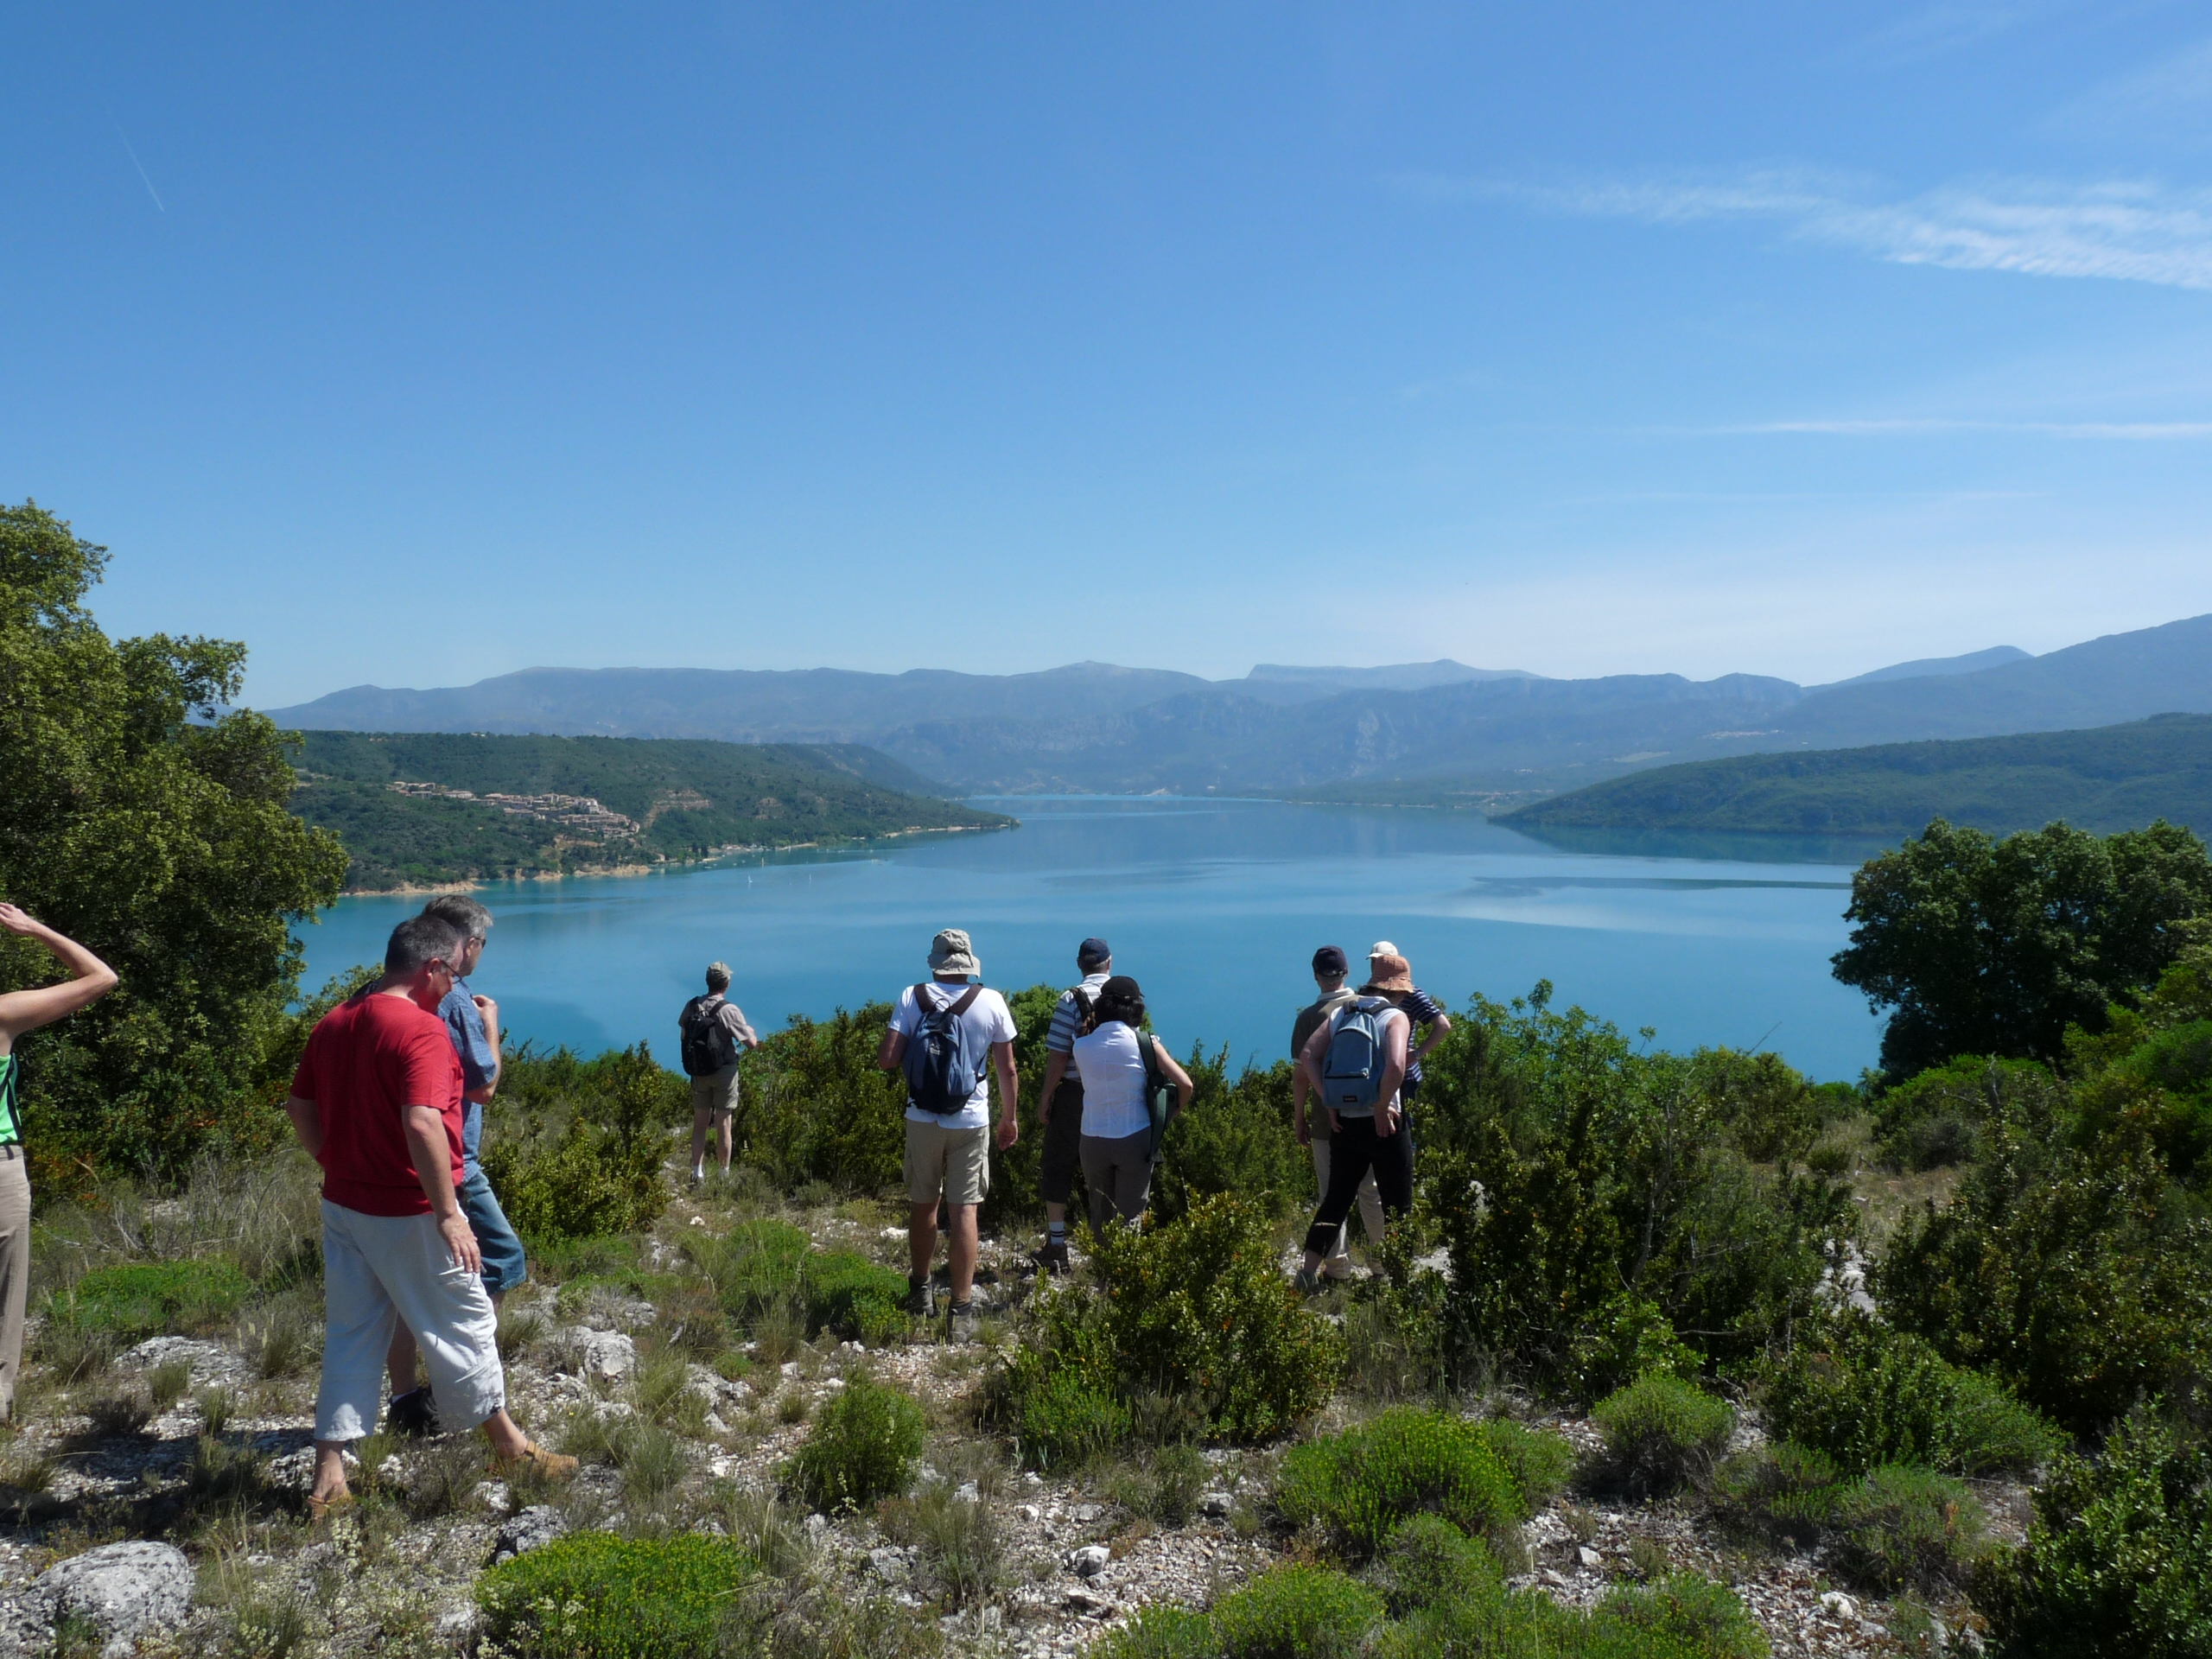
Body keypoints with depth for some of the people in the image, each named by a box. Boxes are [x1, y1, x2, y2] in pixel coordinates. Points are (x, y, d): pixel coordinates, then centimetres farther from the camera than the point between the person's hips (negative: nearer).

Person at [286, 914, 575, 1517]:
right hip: (408, 1214, -7)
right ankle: (509, 1447, 23)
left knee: (350, 1335, 14)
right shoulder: (421, 1029, -21)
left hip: (343, 1206, 7)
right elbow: (422, 1125, -31)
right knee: (466, 1326, 8)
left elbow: (299, 1107, 14)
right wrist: (448, 1214, -25)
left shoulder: (332, 1023, 6)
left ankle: (329, 1479, 15)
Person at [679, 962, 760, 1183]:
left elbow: (684, 1033, 11)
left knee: (699, 1125, 12)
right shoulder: (729, 1010, -16)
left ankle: (697, 1173, 9)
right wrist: (750, 1033, 8)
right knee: (724, 1127, 3)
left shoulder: (691, 1006, -2)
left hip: (698, 1072, 4)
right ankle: (724, 1174, 8)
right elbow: (751, 1044, -13)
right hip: (724, 1072, -4)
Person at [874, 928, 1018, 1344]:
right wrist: (1009, 1118, 11)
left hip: (923, 1120, 1)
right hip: (971, 1122, -1)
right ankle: (961, 1311, 0)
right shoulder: (991, 1002, -5)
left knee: (922, 1205, 17)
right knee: (964, 1211, 1)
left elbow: (887, 1059, -10)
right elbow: (1007, 1068, -1)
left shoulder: (912, 998, -5)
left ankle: (920, 1291, 33)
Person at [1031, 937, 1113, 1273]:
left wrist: (1045, 1096, -4)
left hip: (1075, 1095, -3)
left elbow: (1058, 1055, -14)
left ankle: (1056, 1249, 8)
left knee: (1057, 1168, 8)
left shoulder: (1071, 999, -11)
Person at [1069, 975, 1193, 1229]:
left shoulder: (1082, 1047, -3)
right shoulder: (1145, 1043, -7)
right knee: (1130, 1219, 5)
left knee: (1100, 1218, 16)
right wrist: (1174, 1111, 7)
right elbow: (1185, 1084, -9)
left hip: (1093, 1140, 2)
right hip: (1135, 1139, -2)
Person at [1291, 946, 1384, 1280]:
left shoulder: (1309, 1017, -10)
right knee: (1372, 1189, 14)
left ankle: (1338, 1264, 12)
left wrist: (1299, 1120, 1)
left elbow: (1300, 1076, -9)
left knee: (1333, 1194, 7)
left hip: (1327, 1119, -2)